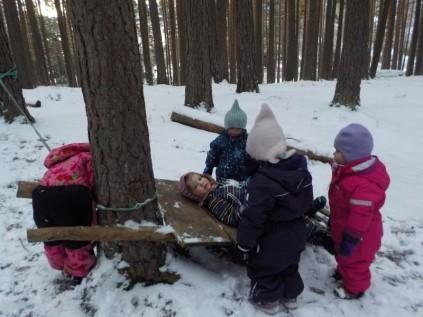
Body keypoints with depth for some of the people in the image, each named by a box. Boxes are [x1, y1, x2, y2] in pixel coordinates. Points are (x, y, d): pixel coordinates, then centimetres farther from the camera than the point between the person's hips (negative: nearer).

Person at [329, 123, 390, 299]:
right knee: (342, 255, 29)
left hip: (359, 235, -9)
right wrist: (333, 222, 19)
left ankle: (354, 288, 38)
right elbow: (341, 203, 9)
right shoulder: (350, 170, -5)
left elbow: (360, 216, -32)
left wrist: (350, 240, -23)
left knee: (353, 260, 15)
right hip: (342, 227, 9)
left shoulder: (363, 186, -39)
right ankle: (343, 272, 54)